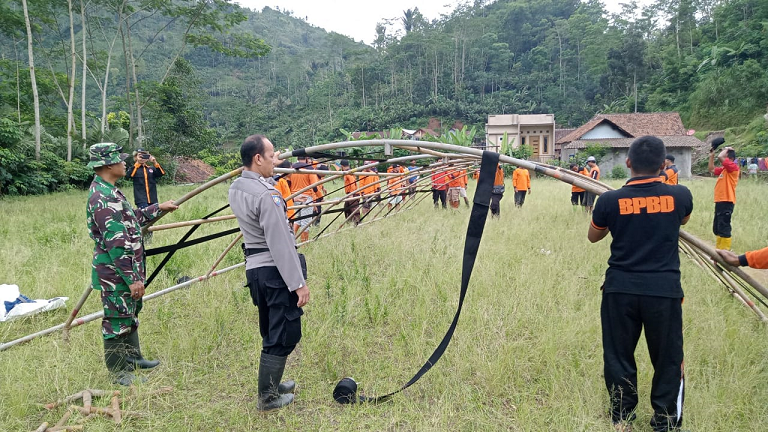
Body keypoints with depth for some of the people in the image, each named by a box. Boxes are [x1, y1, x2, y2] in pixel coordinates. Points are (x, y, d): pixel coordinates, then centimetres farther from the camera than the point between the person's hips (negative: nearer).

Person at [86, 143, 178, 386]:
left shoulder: (107, 191, 9)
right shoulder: (103, 198, -24)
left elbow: (130, 219, 23)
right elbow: (116, 244, -26)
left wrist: (158, 208, 26)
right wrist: (132, 278, -23)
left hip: (126, 268, 11)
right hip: (115, 273, -11)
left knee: (130, 314, 23)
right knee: (117, 320, 3)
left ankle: (132, 357, 39)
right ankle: (119, 373, 17)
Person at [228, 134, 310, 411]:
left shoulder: (235, 189, 7)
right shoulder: (266, 195, -20)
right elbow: (281, 243, -22)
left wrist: (267, 175, 22)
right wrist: (298, 283, -19)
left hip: (254, 268, 9)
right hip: (275, 270, -9)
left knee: (271, 333, 21)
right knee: (284, 334, 2)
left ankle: (272, 384, 34)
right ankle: (268, 397, 10)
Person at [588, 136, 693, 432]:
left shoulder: (610, 200, -8)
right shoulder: (680, 195, -5)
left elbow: (593, 237, 10)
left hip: (620, 289, 0)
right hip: (665, 289, 0)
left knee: (619, 356, 14)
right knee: (668, 359, 14)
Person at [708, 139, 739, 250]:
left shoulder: (733, 167, -11)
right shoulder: (723, 169, 15)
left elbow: (720, 157, -22)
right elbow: (711, 169, 28)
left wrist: (726, 149, -4)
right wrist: (711, 155, 21)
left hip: (726, 202, -10)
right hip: (720, 201, 10)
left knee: (724, 228, -9)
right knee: (717, 228, 16)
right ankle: (719, 250, 25)